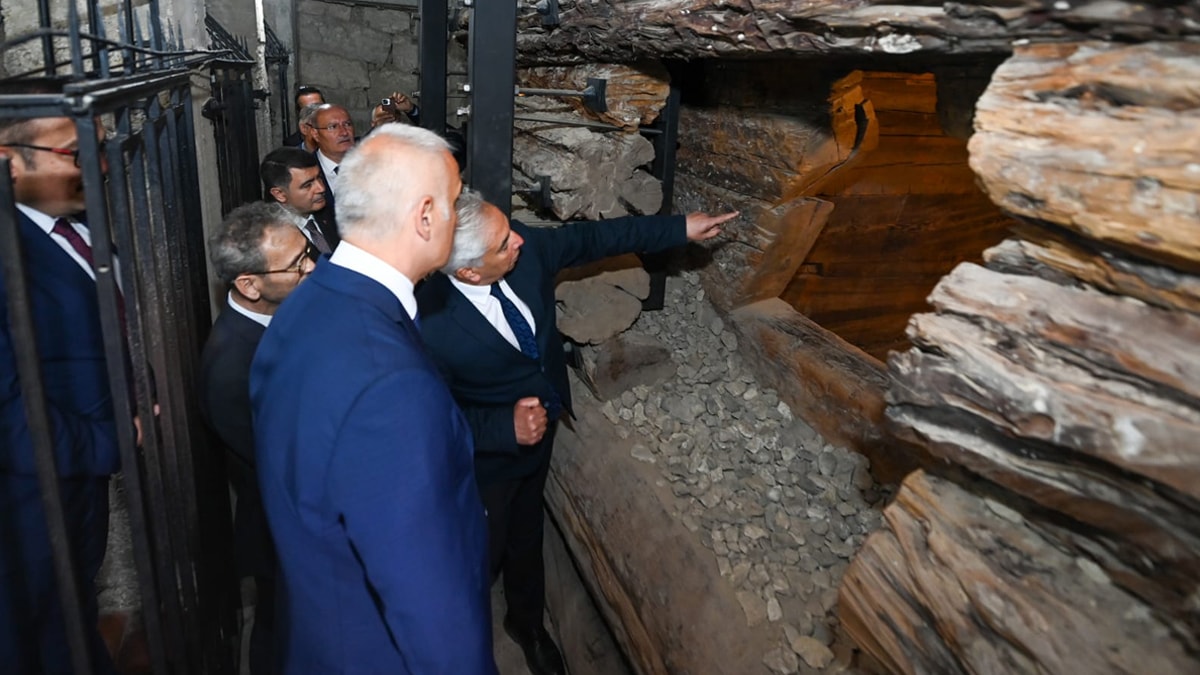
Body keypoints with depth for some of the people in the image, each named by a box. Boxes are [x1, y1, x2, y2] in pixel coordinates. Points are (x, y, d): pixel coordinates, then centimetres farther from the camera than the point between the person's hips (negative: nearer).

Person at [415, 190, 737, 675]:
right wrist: (504, 427, -37)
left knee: (526, 535, 29)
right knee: (483, 558, 18)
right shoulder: (430, 324, -37)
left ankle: (526, 620, 57)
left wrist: (680, 228, -2)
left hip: (538, 434, 6)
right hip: (486, 460, -5)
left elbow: (592, 238, -6)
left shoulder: (525, 248, -22)